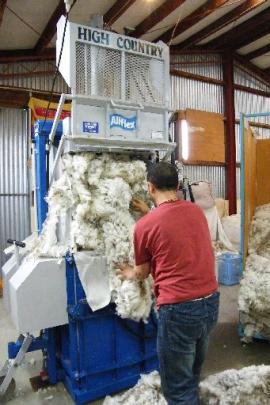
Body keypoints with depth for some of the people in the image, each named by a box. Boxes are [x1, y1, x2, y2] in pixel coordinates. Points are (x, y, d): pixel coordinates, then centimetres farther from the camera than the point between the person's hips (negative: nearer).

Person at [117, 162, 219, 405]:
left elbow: (143, 273, 4)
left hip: (179, 309, -7)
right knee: (192, 373, 29)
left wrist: (129, 274, 25)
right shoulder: (196, 210, 3)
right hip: (211, 302, 7)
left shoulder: (144, 225, -12)